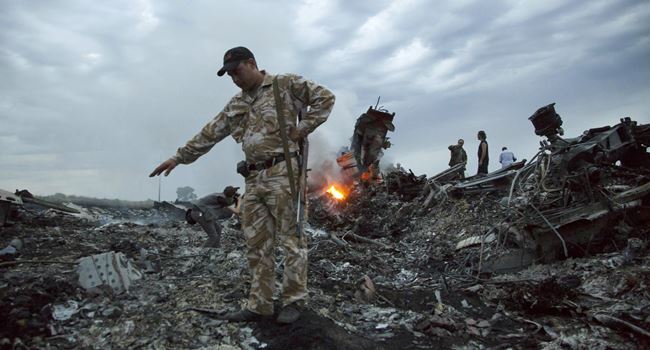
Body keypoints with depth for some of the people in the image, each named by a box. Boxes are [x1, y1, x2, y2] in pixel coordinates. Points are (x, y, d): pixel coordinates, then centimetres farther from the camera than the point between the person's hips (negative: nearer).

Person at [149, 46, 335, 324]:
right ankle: (259, 306, 14)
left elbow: (325, 97, -1)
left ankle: (294, 301, 9)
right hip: (253, 178, 7)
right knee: (257, 244, 6)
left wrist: (302, 129, -7)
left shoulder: (286, 85, 2)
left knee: (290, 238, -2)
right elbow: (209, 133, 22)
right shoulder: (236, 105, 20)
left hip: (282, 173, -6)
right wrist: (179, 157, 21)